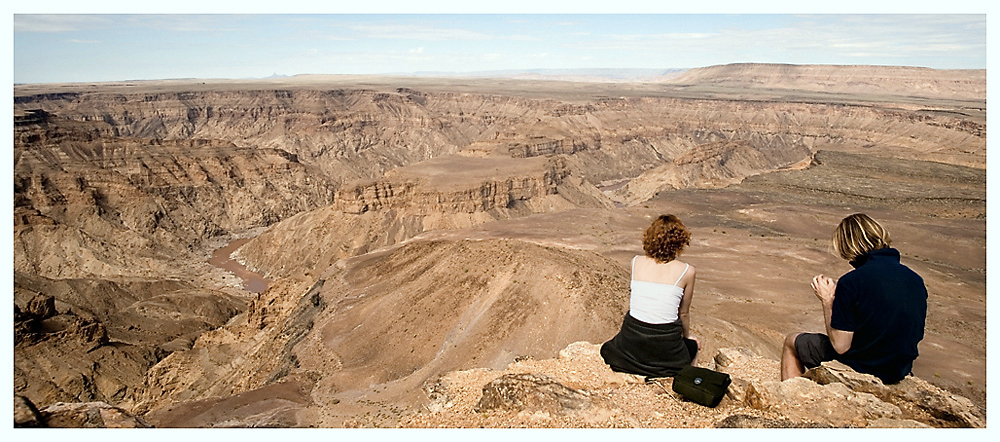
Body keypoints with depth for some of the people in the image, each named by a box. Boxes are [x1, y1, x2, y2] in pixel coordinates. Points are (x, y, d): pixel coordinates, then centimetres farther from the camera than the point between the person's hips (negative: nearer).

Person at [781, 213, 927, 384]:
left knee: (791, 342, 15)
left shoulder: (851, 282, -24)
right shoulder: (916, 280, -5)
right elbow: (916, 335, 8)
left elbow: (840, 346, -21)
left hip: (860, 368, -6)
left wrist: (827, 301, -10)